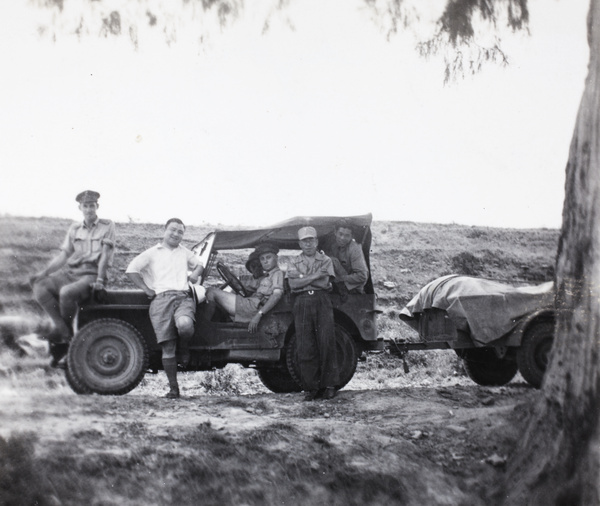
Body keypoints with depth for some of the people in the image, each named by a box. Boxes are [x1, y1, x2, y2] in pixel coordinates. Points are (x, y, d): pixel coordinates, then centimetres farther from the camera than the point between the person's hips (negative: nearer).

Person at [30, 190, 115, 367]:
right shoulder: (74, 229, 19)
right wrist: (43, 272, 0)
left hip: (91, 275, -5)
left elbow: (105, 254, -5)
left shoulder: (107, 226, 6)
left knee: (66, 292, -35)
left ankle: (64, 332, -12)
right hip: (69, 272, 5)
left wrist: (99, 279, -16)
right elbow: (62, 256, 14)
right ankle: (62, 329, -24)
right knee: (40, 287, -22)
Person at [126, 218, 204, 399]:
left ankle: (184, 350, -2)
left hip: (184, 297, 2)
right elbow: (131, 270, 5)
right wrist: (147, 290, 2)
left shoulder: (184, 252, 25)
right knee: (168, 348, -7)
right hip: (162, 299, -2)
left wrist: (195, 274, 18)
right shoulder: (152, 253, 12)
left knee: (185, 324, -34)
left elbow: (198, 264, 41)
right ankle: (173, 388, -1)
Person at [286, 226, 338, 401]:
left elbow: (325, 284, -5)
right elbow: (293, 284, -4)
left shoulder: (325, 260, 10)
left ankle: (329, 385, -1)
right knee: (305, 347, -4)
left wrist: (303, 279, -5)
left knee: (327, 344, -6)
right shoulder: (294, 261, 13)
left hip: (322, 302, -1)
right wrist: (314, 276, -9)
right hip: (302, 303, 1)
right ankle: (311, 387, 1)